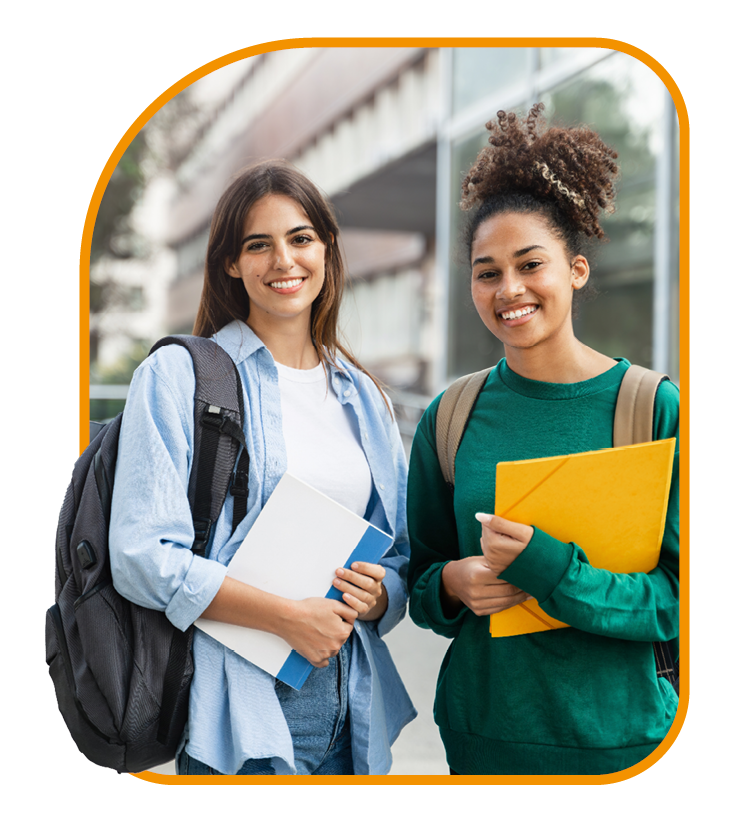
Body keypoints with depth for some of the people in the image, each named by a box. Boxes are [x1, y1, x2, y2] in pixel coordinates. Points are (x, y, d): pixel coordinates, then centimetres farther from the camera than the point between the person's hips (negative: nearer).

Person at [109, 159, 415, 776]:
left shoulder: (360, 394, 11)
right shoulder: (179, 375, -5)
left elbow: (401, 553, 16)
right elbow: (144, 556, -14)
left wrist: (378, 593, -7)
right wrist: (290, 617, -17)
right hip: (239, 709, -5)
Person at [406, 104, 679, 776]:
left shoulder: (658, 410, -10)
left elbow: (682, 597, -11)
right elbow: (420, 574, 7)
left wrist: (545, 565, -24)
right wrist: (453, 584, -15)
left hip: (616, 737, -2)